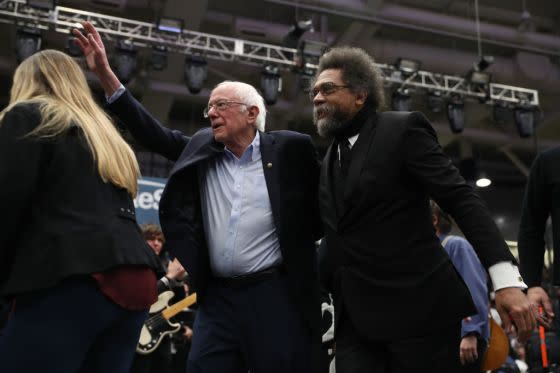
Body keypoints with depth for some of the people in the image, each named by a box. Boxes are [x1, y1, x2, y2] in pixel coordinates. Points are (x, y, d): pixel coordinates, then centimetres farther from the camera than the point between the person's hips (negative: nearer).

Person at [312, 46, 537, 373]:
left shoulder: (403, 129, -4)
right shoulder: (329, 161, 17)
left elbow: (462, 199, -11)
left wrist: (507, 279, -20)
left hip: (419, 307, -6)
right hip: (355, 318, 6)